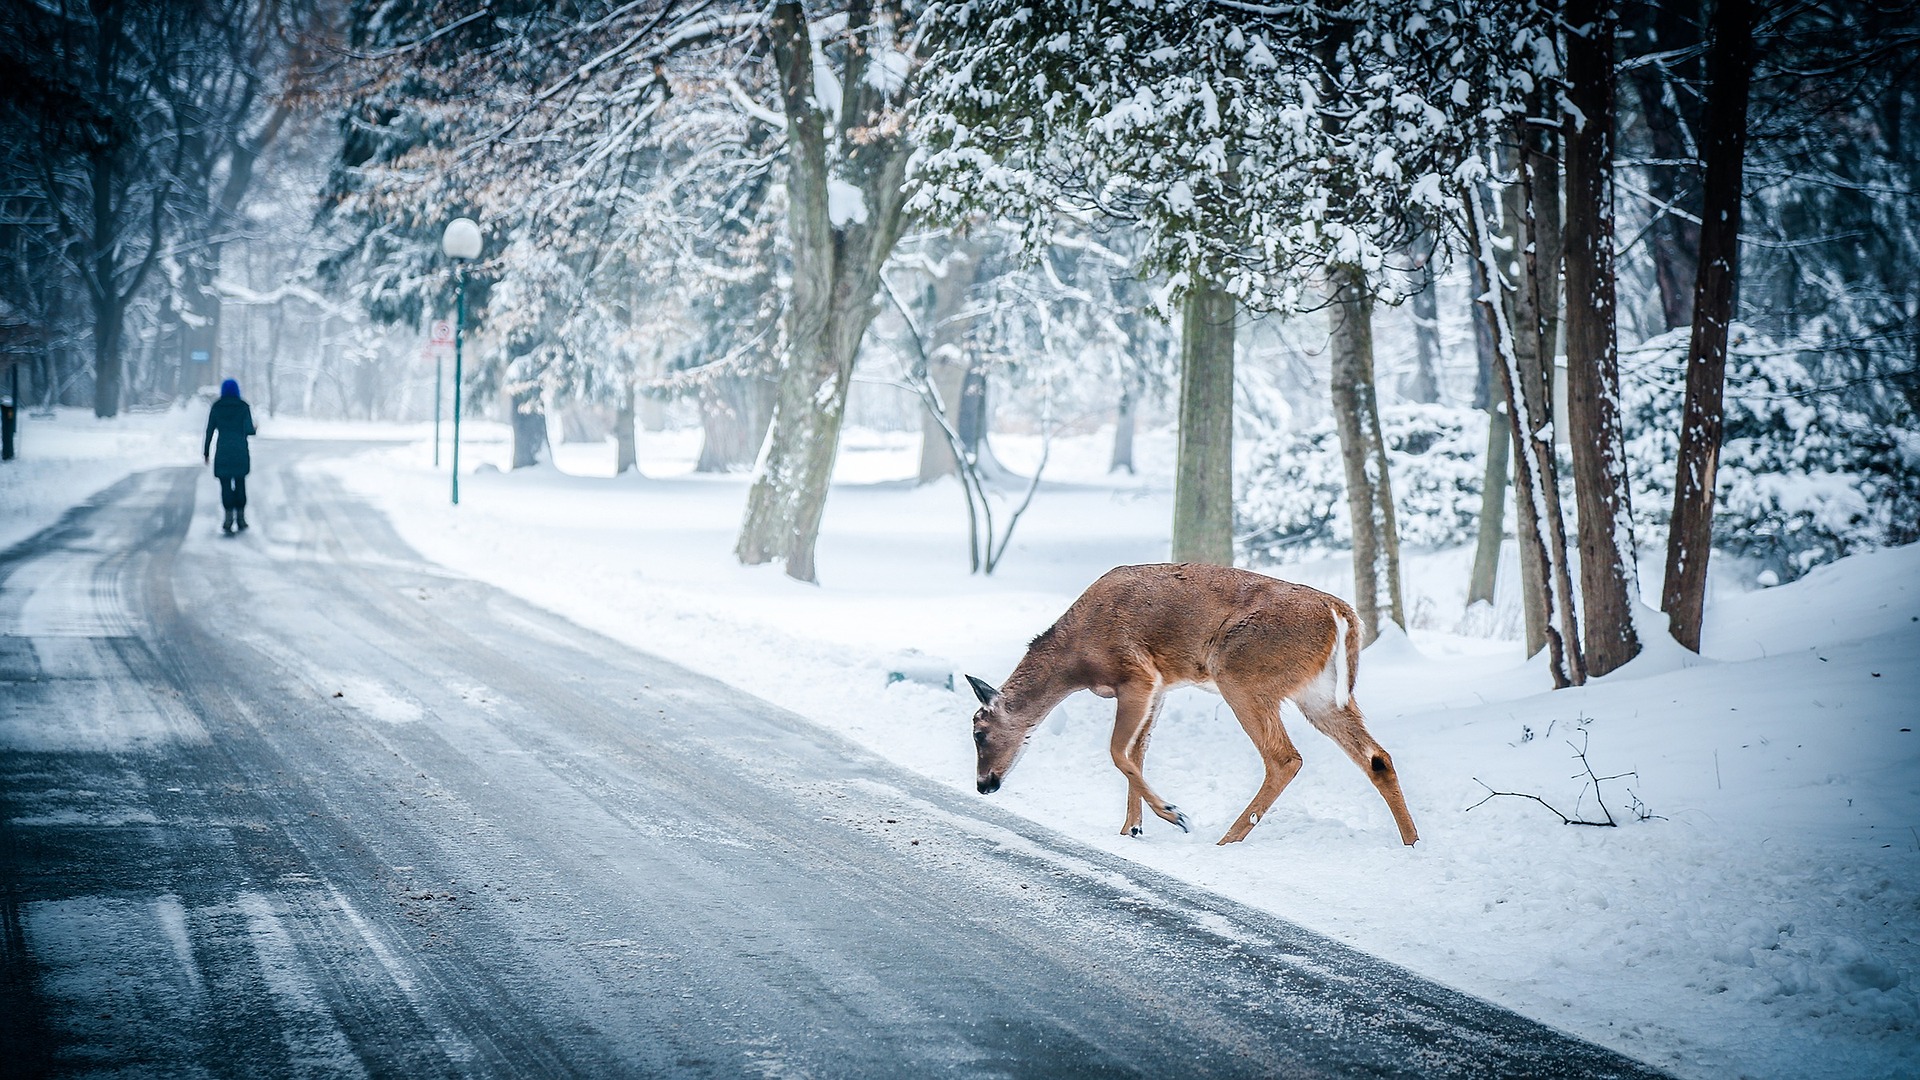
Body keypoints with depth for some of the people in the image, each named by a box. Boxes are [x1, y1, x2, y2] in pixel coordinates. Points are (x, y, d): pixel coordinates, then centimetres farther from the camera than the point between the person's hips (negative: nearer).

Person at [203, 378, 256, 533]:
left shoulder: (216, 407, 1)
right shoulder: (243, 407, -1)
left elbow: (209, 431, 1)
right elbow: (248, 430, -8)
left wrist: (206, 451, 7)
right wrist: (254, 430, 16)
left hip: (223, 452, 0)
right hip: (240, 452, 0)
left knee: (225, 485, 1)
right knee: (240, 484, 11)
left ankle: (229, 516, -14)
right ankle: (241, 517, 9)